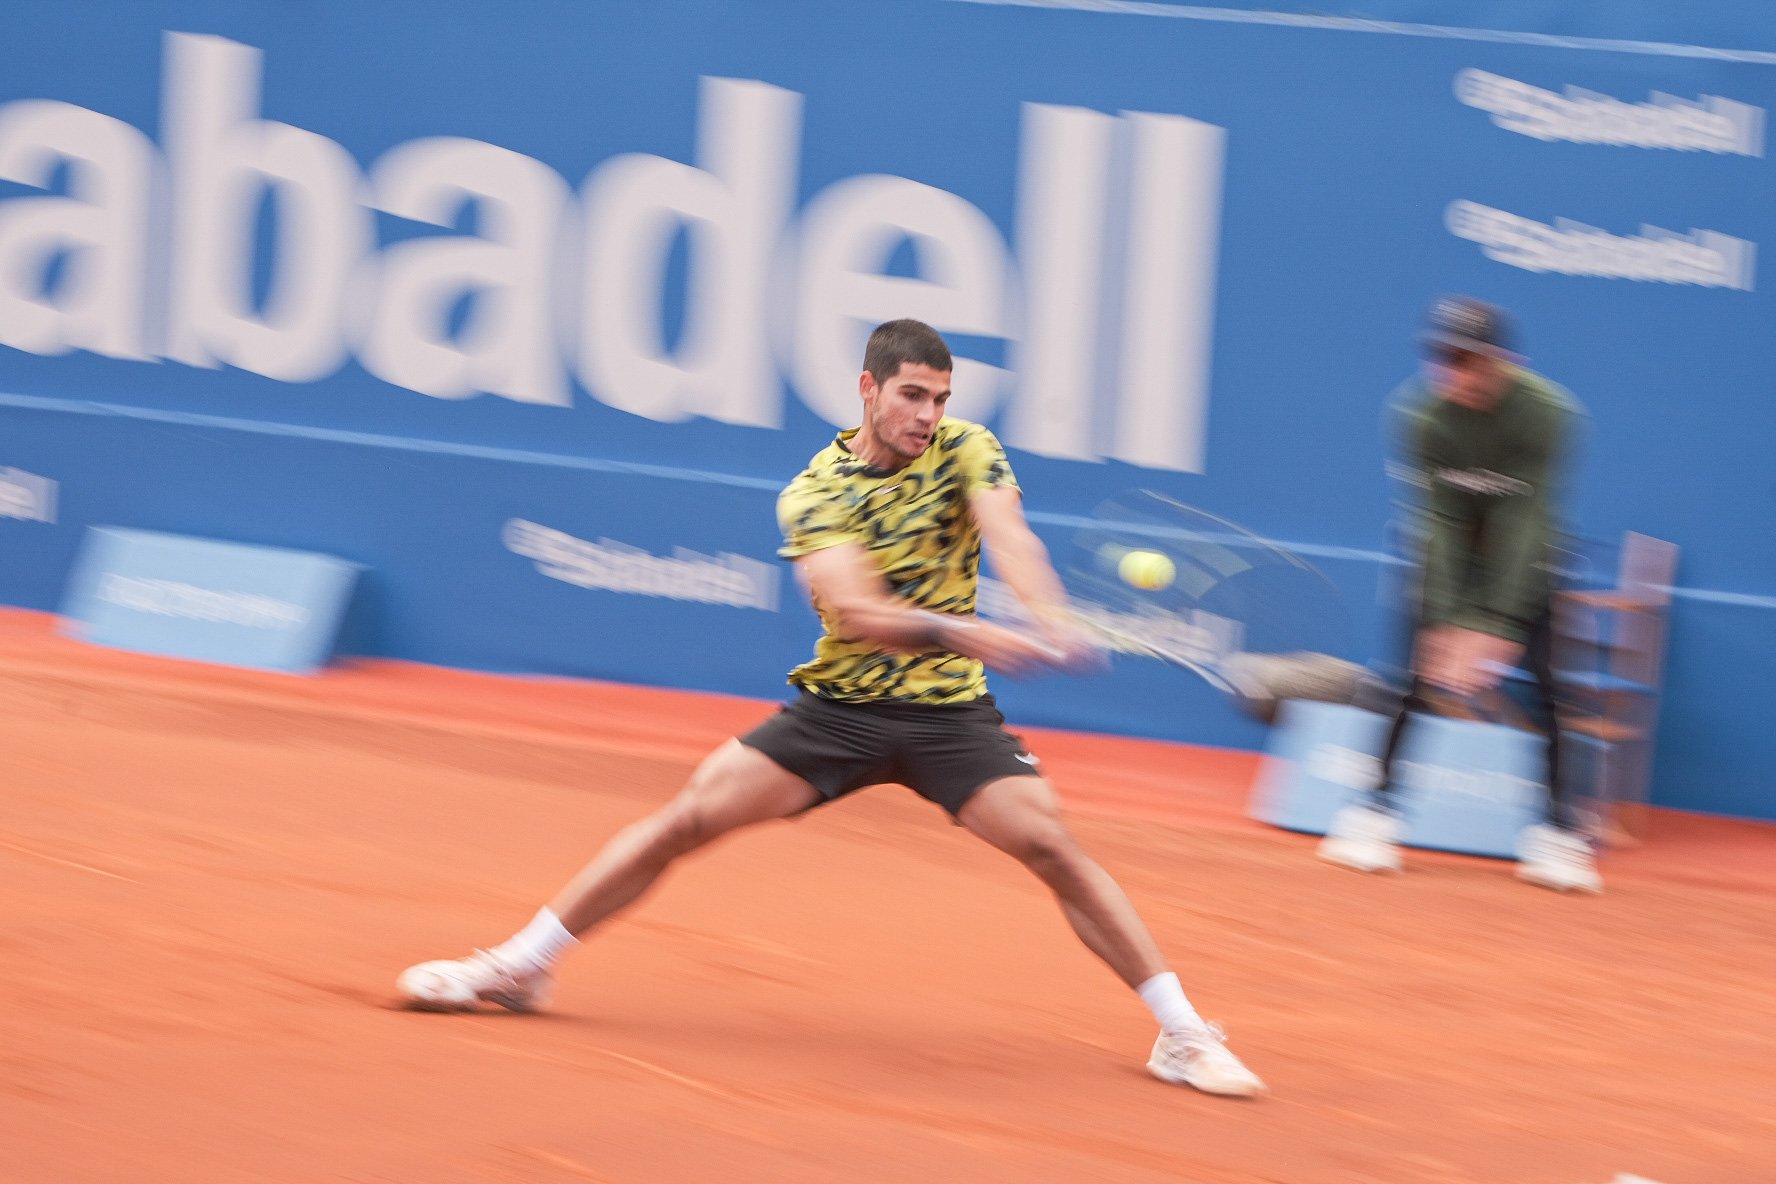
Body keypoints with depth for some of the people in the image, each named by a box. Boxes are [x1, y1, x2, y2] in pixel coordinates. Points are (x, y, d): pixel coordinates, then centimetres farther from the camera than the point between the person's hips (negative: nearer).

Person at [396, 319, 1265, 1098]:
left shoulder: (966, 452, -5)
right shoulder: (813, 493, -9)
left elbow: (1010, 539, -24)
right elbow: (856, 611, -25)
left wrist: (1051, 621, -45)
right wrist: (964, 635, -42)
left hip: (950, 713, 0)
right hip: (838, 708, 0)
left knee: (1050, 846, -16)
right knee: (689, 816, -9)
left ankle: (1182, 1034, -6)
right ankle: (517, 966, 3)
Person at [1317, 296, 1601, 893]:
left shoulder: (1546, 411, -29)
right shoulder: (1422, 411, -24)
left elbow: (1524, 525, -31)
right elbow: (1440, 523, -22)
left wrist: (1494, 626, -36)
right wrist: (1446, 624, -30)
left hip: (1523, 558, -1)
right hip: (1450, 550, 1)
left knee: (1545, 682, -11)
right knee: (1417, 667, -11)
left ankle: (1559, 827, -2)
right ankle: (1379, 807, -1)